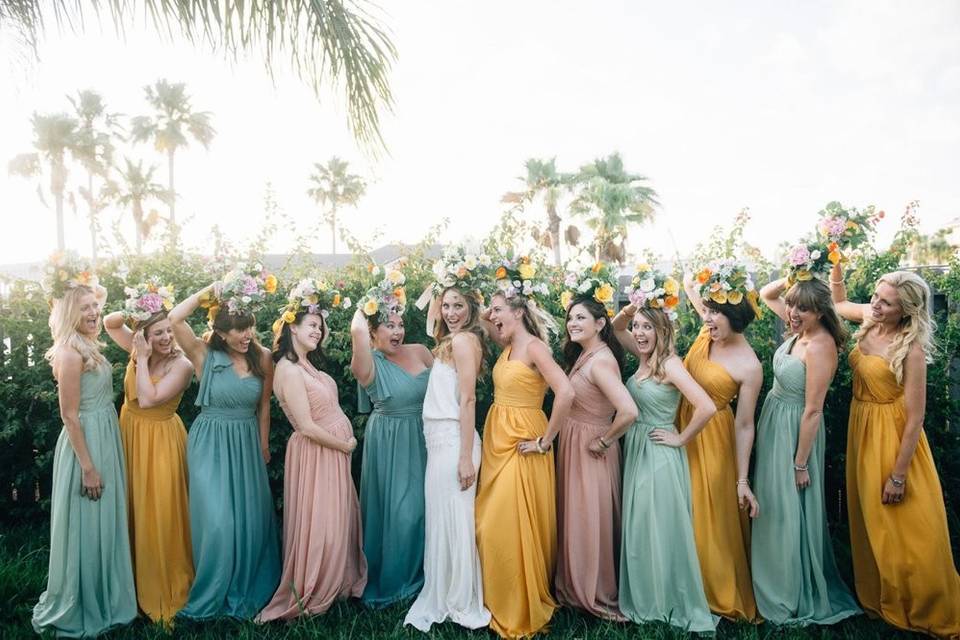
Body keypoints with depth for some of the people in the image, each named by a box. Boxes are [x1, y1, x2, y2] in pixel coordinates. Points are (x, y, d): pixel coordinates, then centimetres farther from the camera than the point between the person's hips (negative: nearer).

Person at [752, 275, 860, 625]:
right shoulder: (799, 329, -2)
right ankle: (775, 583, 39)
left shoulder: (819, 346, -26)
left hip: (795, 431, -9)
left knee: (790, 513, 5)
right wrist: (791, 278, -5)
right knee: (771, 506, 20)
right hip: (773, 423, 9)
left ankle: (795, 599, 24)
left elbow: (813, 410, -23)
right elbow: (766, 294, 14)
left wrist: (800, 463, -18)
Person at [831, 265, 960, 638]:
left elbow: (915, 419, -20)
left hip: (894, 438, -7)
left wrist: (898, 476, -19)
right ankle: (878, 597, 38)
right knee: (869, 524, 19)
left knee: (905, 532, 4)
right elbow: (839, 303, 21)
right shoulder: (870, 320, -3)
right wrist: (836, 265, 6)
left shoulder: (911, 350, -22)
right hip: (861, 429, 7)